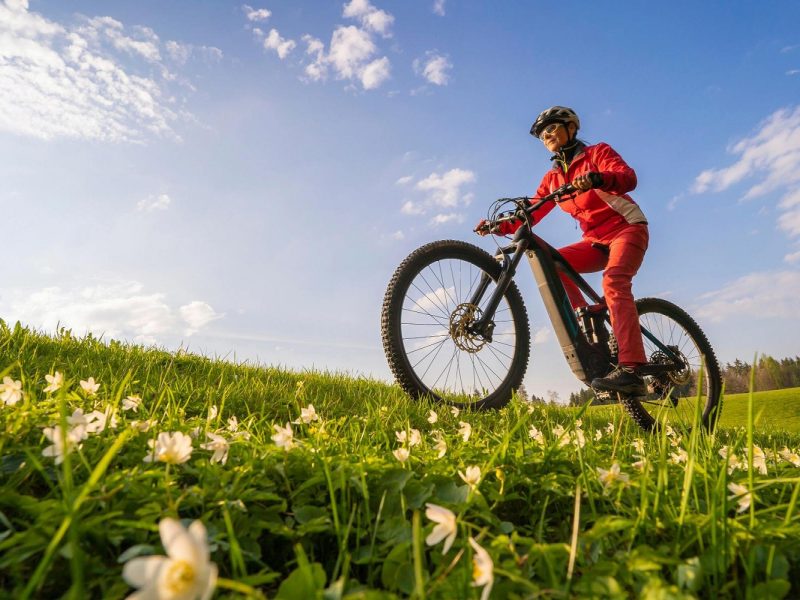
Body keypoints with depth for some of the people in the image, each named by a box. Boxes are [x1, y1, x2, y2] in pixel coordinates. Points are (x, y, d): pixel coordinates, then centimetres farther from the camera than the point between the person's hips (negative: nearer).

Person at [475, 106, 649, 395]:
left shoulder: (598, 152, -1)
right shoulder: (552, 177, 13)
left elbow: (628, 177, -20)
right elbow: (530, 214, 2)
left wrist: (596, 179, -42)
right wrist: (499, 225, -15)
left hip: (626, 228, -5)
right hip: (595, 240, 5)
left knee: (613, 281, -31)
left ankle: (630, 371, -39)